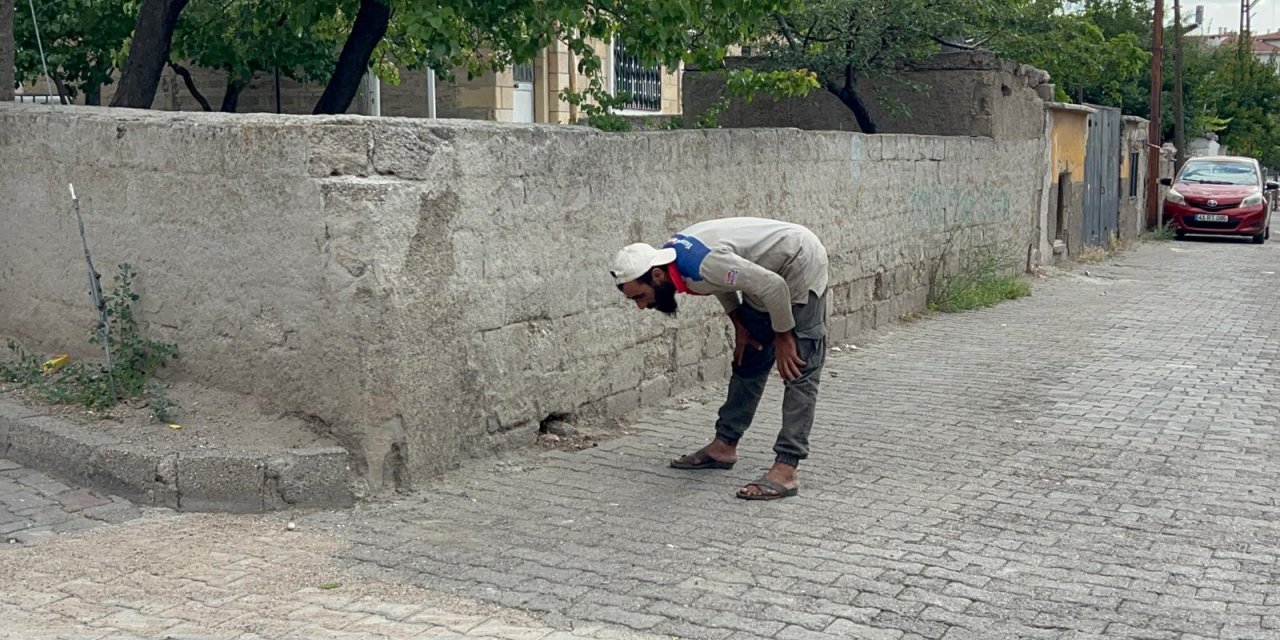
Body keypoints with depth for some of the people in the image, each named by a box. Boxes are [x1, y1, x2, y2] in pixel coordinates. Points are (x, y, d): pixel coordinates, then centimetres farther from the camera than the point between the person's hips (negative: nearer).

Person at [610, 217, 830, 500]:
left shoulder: (701, 265, -35)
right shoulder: (674, 256, -7)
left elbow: (773, 286, -31)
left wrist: (783, 338, -17)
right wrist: (739, 326, 4)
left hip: (801, 263, -9)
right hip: (768, 270, 10)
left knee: (799, 370, -12)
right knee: (748, 360, 14)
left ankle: (786, 469, -17)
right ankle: (724, 445, 22)